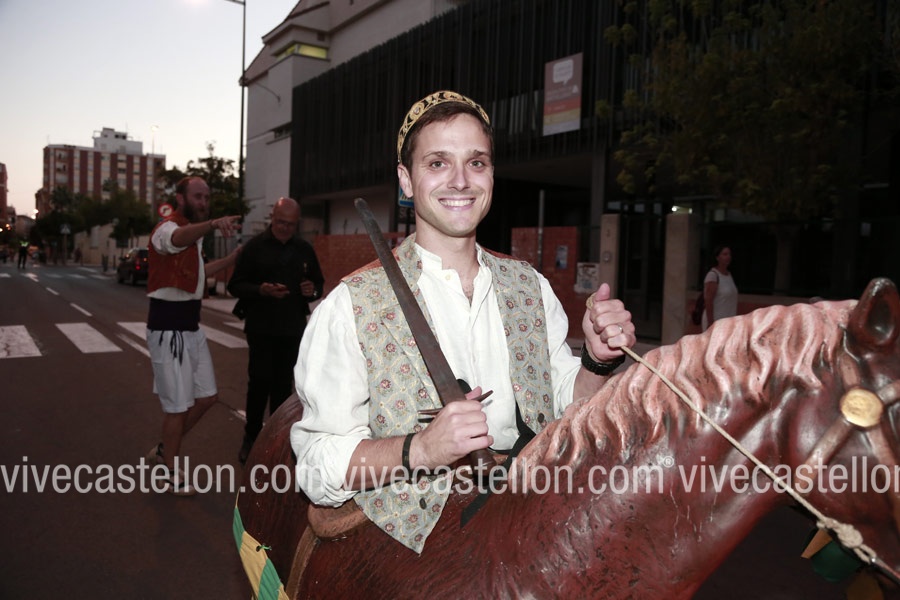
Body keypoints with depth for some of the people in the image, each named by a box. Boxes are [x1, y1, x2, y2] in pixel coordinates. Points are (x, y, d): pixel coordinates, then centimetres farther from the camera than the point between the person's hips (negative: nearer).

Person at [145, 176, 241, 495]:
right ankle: (173, 474, 21)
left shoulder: (195, 233, 13)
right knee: (178, 405, 2)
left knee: (207, 396, 15)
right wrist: (214, 223, -63)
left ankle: (165, 449, 34)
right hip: (168, 328, -9)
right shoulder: (167, 229, -16)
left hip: (191, 327, 9)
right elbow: (180, 239, -43)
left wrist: (233, 258, 24)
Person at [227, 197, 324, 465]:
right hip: (261, 327, -3)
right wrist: (261, 290, -22)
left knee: (284, 383, 7)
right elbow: (235, 285, -3)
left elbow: (318, 282, 17)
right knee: (260, 381, -4)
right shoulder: (254, 247, -1)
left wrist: (313, 289, -8)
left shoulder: (304, 249, 9)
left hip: (293, 328, 3)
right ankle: (251, 436, 15)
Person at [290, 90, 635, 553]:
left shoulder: (531, 287, 5)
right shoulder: (352, 306, -10)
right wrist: (421, 449, -24)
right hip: (411, 550, -5)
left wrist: (599, 362, -8)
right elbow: (317, 466, -10)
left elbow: (566, 408, 11)